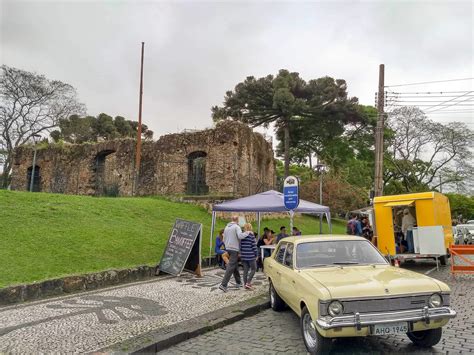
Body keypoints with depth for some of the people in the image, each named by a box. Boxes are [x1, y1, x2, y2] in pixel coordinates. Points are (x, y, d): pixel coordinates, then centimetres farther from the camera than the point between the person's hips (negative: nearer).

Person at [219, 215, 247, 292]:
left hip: (228, 248, 8)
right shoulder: (236, 227, -11)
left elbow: (224, 239, 17)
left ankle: (238, 282, 28)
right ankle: (223, 284, -13)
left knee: (235, 265, 19)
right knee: (231, 267, -8)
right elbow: (240, 236, -28)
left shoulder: (226, 227, 12)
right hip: (234, 249, -8)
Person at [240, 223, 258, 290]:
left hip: (243, 255, 5)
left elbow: (240, 246, 10)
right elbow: (254, 246, -9)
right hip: (250, 255, -5)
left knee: (245, 270, 11)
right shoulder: (251, 235, -9)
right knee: (253, 269, 6)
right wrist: (256, 255, 0)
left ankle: (245, 284, 13)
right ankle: (248, 283, -5)